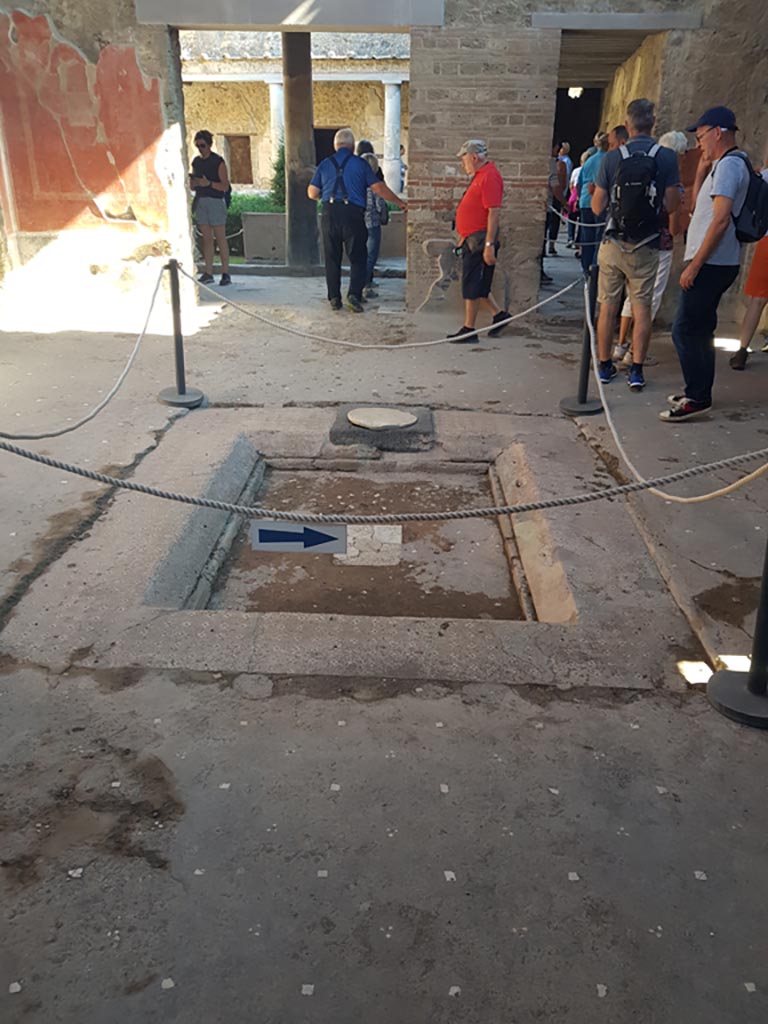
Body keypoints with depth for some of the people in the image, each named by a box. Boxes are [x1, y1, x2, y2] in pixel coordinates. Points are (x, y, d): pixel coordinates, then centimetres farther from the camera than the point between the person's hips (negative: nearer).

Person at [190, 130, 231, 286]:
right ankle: (208, 273, 3)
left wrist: (208, 183, -21)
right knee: (207, 238, 4)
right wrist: (193, 182, -3)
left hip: (215, 201, -6)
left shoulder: (218, 161, -3)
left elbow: (225, 186, -9)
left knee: (220, 239, -6)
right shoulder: (196, 161, 15)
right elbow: (192, 186, 20)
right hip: (200, 201, 6)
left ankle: (225, 273, -4)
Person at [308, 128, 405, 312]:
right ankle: (354, 294, -12)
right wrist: (400, 203, 12)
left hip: (329, 214, 2)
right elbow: (379, 188, 2)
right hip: (352, 214, -2)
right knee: (357, 258, 4)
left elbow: (312, 193, 9)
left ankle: (334, 298, 10)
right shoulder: (360, 163, 4)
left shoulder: (324, 164, 11)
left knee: (332, 258, 10)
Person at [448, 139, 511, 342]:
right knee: (476, 285, 15)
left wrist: (489, 245, -25)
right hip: (472, 240, 10)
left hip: (479, 240, -10)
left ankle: (469, 330, 2)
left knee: (473, 286, -4)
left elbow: (494, 212, -22)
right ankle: (499, 314, 25)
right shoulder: (481, 175, 17)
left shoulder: (489, 176, -15)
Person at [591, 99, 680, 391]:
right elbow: (672, 205, -4)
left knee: (608, 306, 9)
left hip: (613, 243, 0)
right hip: (646, 246, 0)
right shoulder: (666, 157, -4)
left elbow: (597, 208, -2)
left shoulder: (612, 157, -4)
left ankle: (604, 366, 14)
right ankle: (636, 371, 4)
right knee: (642, 307, 5)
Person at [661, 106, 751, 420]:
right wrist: (702, 170, 13)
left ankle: (697, 398, -6)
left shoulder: (729, 165, -13)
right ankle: (699, 393, 22)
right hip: (714, 263, 11)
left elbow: (721, 220, -21)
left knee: (685, 330, -11)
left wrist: (694, 265, -22)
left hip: (712, 263, -11)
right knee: (700, 329, 15)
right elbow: (698, 205, 24)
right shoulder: (724, 165, 18)